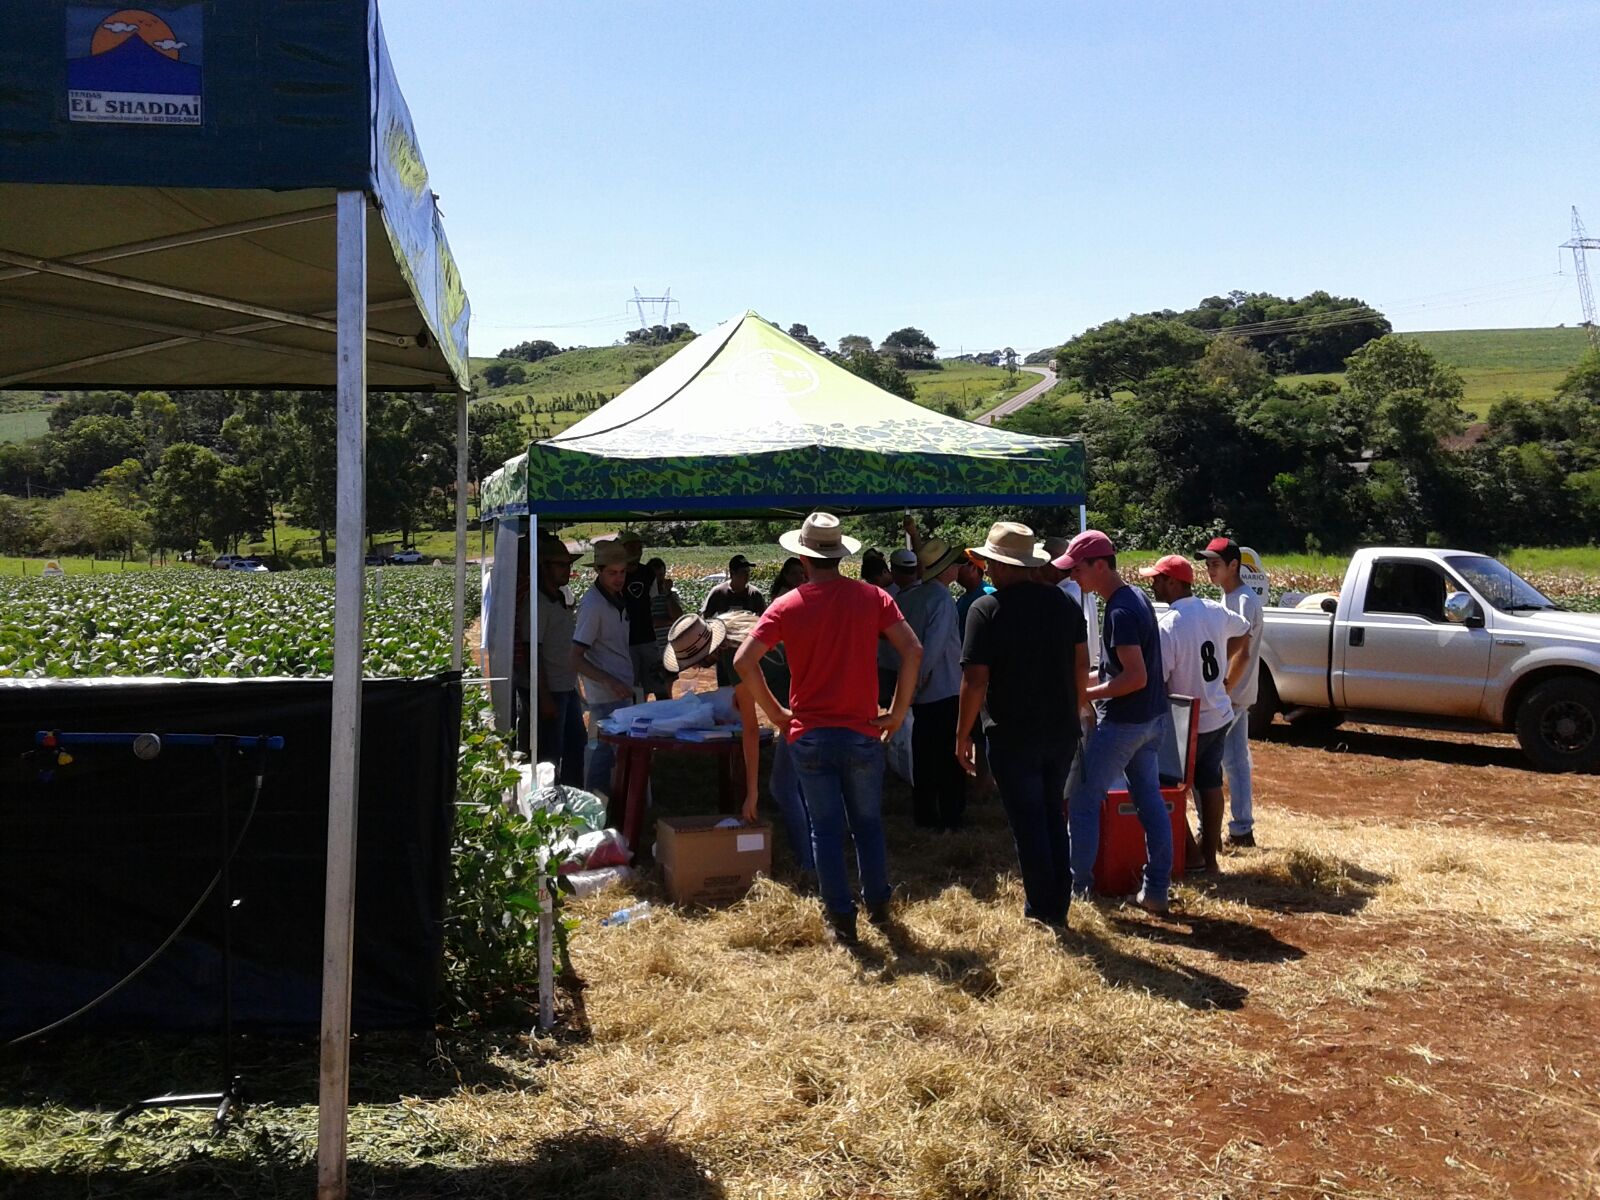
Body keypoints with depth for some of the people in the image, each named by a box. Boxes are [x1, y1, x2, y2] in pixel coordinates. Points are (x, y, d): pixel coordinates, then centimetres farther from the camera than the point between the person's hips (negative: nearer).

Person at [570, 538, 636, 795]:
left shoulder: (617, 597, 9)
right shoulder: (592, 606, -18)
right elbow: (577, 660, -20)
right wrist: (611, 682, -29)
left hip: (619, 690, 9)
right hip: (607, 694, -9)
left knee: (603, 746, 15)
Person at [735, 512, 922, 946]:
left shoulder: (787, 606, -4)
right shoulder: (872, 597, -2)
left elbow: (744, 661, -12)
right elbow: (912, 652, -10)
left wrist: (775, 712, -2)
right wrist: (898, 712, -2)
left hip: (810, 735, -1)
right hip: (862, 732, 1)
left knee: (826, 828, 8)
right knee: (868, 824, 17)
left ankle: (842, 919, 13)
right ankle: (878, 906, 28)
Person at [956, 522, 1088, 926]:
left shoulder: (986, 609, -15)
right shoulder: (1065, 602, 2)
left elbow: (975, 682, -17)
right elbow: (1081, 665, 8)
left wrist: (962, 737, -7)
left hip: (1012, 737, -6)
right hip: (1062, 731, 6)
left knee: (1028, 822, 7)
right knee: (1053, 814, 19)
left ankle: (1041, 909, 16)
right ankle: (1059, 907, 26)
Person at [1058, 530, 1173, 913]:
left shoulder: (1120, 612, -22)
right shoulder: (1137, 597, 8)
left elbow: (1136, 677, -26)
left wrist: (1086, 694, -18)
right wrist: (1096, 680, 15)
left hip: (1123, 722, -10)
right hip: (1152, 718, 10)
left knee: (1083, 802, 2)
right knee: (1150, 800, 12)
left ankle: (1079, 886, 10)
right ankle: (1156, 890, 18)